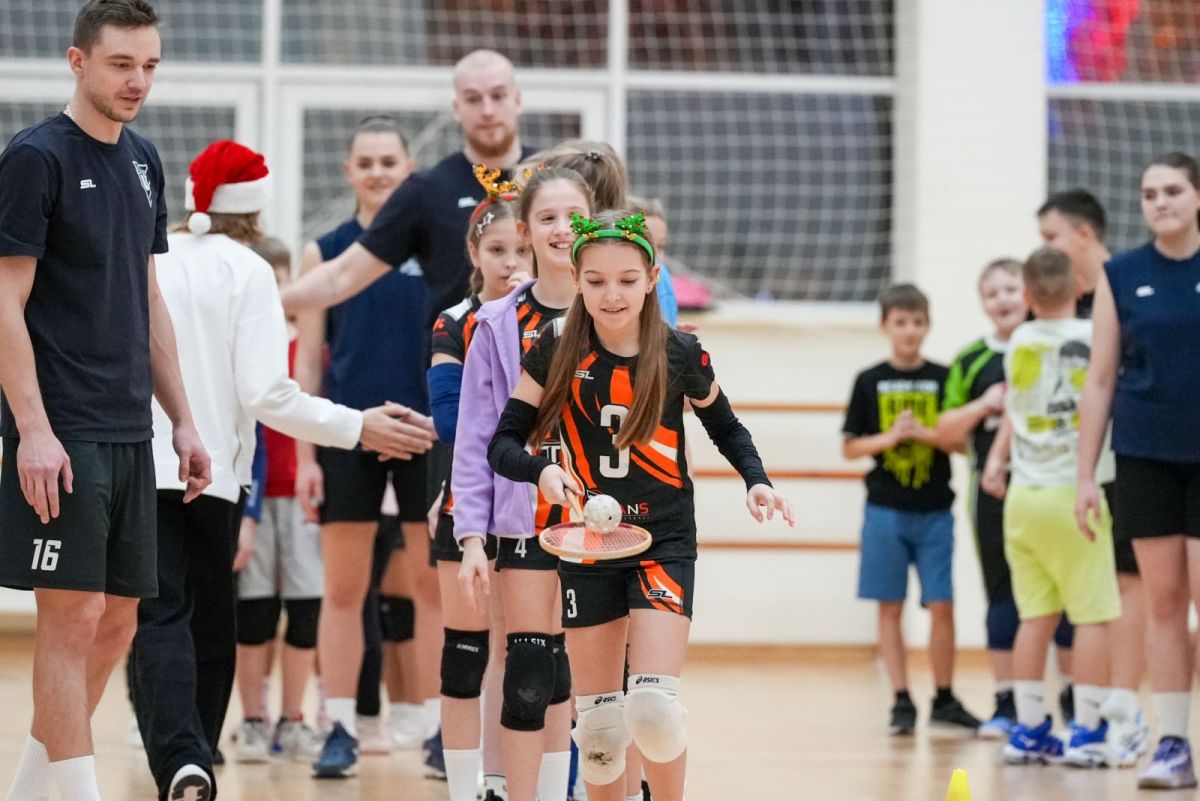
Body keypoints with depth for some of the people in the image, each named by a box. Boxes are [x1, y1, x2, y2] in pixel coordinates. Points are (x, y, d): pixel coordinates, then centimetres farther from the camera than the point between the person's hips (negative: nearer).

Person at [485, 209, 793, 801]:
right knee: (599, 722, 5)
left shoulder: (680, 353, -7)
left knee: (653, 707, -16)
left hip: (663, 541, -2)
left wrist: (755, 481, -6)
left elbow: (725, 427, 11)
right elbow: (504, 444, -7)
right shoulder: (557, 350, -6)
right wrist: (542, 471, -27)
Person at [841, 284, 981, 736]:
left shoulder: (943, 380, 5)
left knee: (941, 606, -1)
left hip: (934, 511, 0)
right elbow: (850, 448, 5)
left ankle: (944, 700, 11)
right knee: (890, 608, 1)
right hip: (886, 511, 0)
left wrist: (924, 432, -12)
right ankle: (901, 702, 7)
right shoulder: (870, 382, 4)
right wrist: (888, 437, -11)